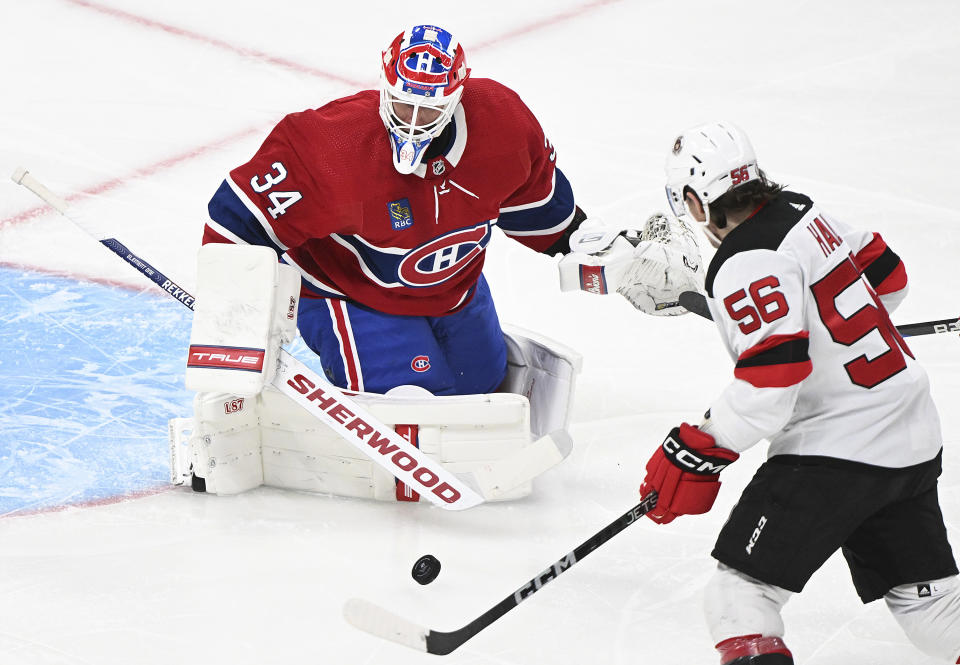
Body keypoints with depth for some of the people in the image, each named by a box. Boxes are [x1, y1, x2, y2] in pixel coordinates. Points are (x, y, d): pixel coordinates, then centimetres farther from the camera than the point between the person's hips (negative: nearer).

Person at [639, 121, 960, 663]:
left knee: (744, 583, -6)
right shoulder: (803, 212, 7)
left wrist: (697, 455, -17)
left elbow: (771, 380, -24)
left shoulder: (746, 264, -18)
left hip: (837, 450, -9)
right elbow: (888, 276, 19)